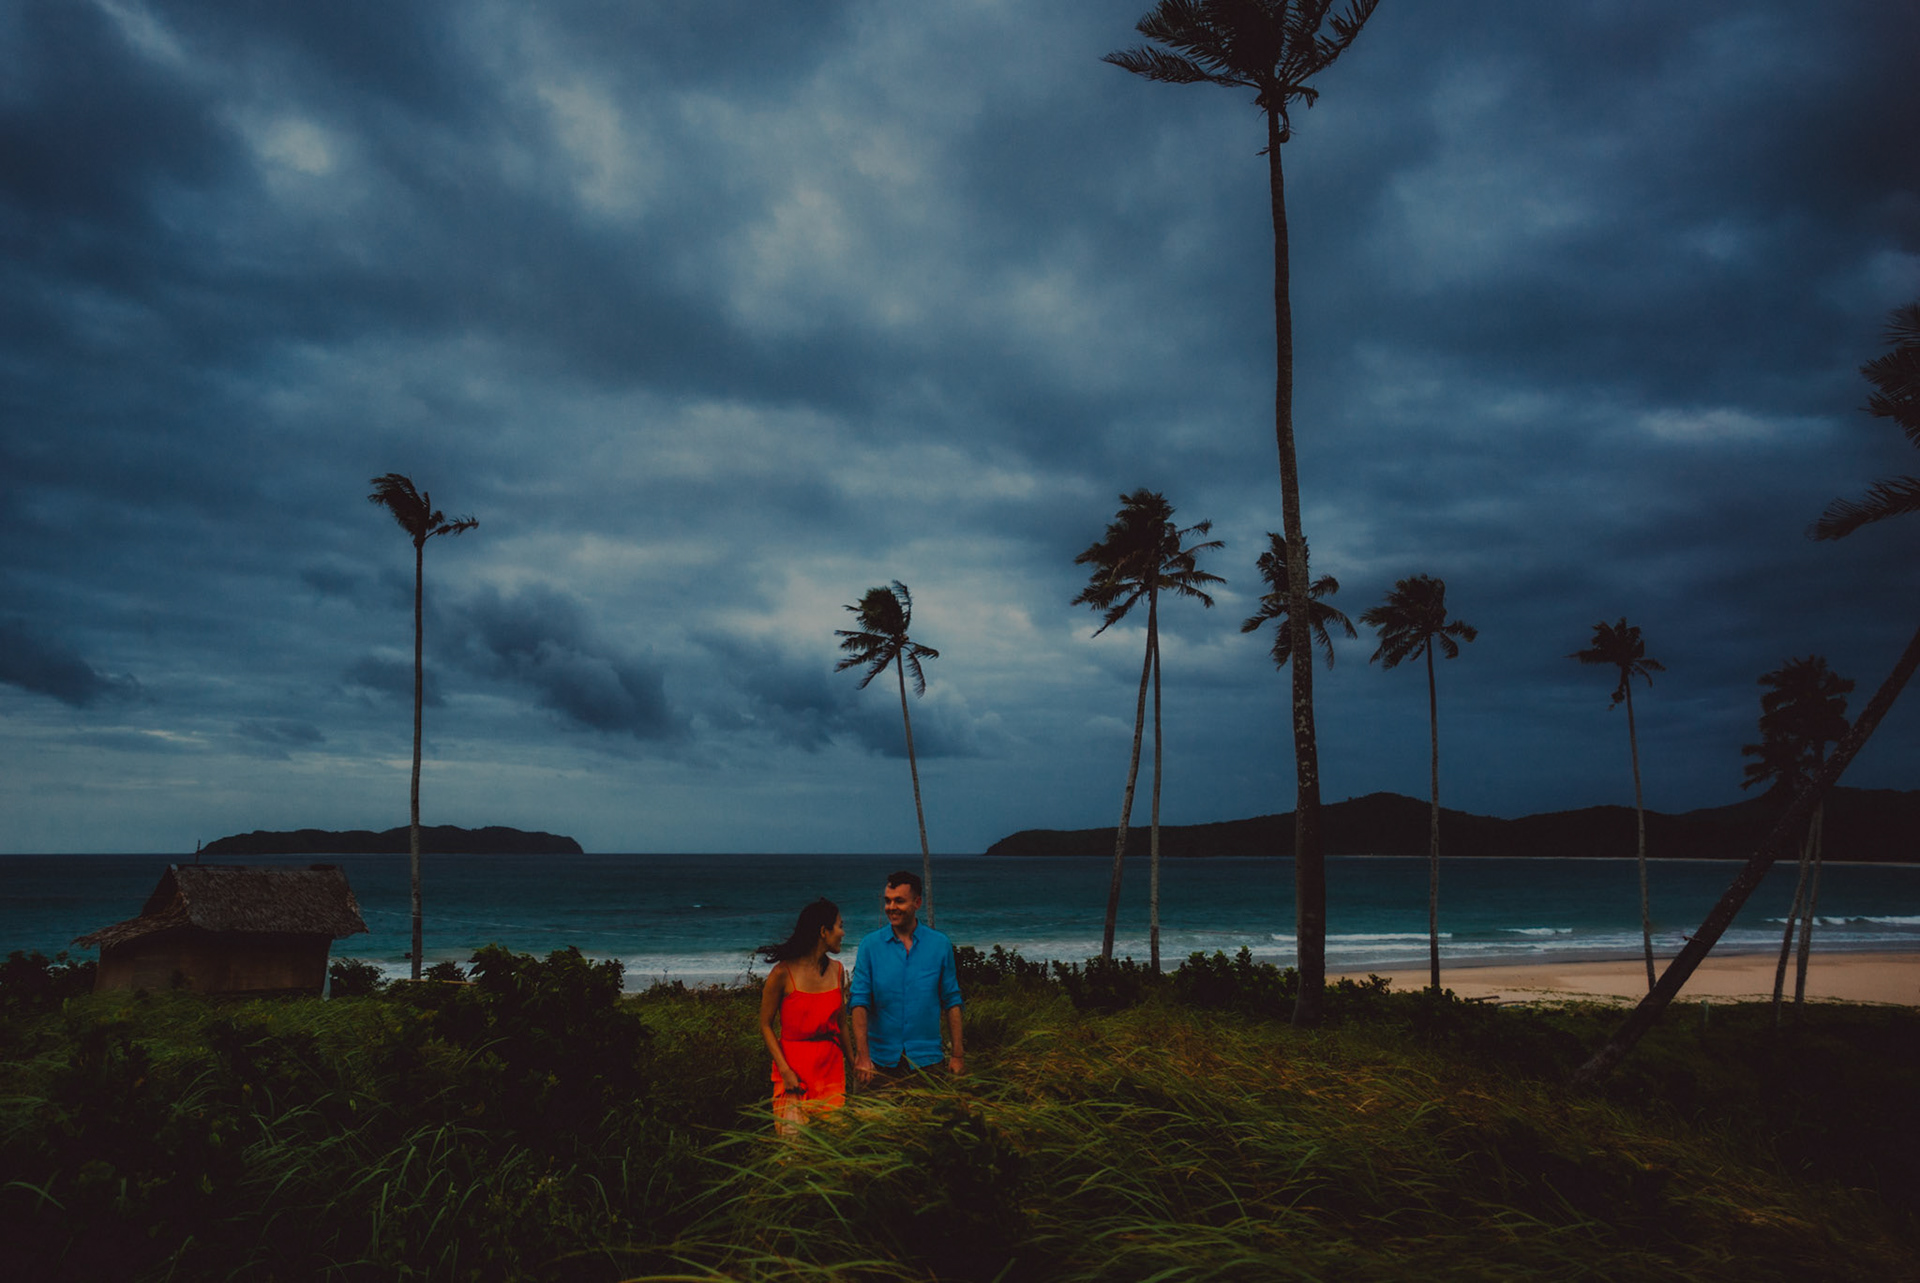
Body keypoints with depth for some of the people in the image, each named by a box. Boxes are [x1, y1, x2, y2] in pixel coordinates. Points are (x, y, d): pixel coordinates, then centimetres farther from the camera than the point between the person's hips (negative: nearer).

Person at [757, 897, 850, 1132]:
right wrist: (785, 1070, -12)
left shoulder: (837, 970, 7)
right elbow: (765, 1026, -5)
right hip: (794, 1065, -5)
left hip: (831, 1064, 5)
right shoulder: (784, 972, -10)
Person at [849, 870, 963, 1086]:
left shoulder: (940, 944, 1)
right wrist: (862, 1055, -17)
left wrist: (957, 1054, 1)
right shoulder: (870, 945, -1)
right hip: (882, 1058, 0)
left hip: (926, 1059, 0)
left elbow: (952, 1001, 5)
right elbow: (859, 1001, -7)